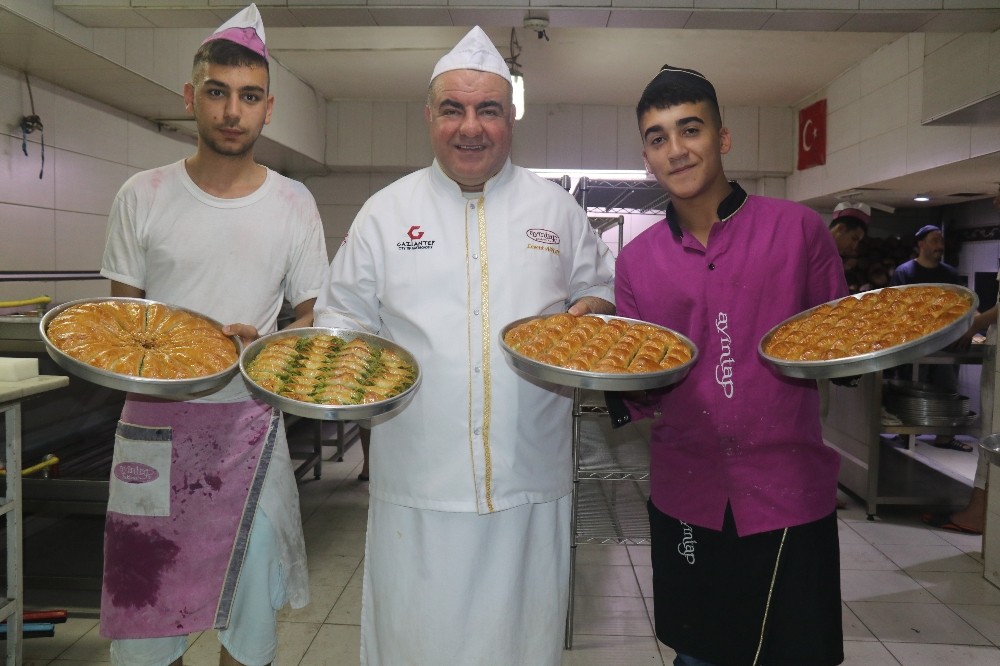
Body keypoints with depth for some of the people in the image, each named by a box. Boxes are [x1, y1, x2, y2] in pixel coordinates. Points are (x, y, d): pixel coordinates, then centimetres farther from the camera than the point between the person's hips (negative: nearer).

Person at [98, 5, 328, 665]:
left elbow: (312, 317, 6)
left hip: (250, 423, 0)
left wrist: (260, 345, -14)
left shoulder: (294, 204, 1)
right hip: (155, 421, 1)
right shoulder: (143, 196, 2)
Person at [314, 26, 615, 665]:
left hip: (530, 477, 1)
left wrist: (588, 314, -6)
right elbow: (343, 318, 8)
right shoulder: (386, 211, 4)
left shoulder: (558, 209, 7)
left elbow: (599, 291, 16)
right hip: (418, 479, 0)